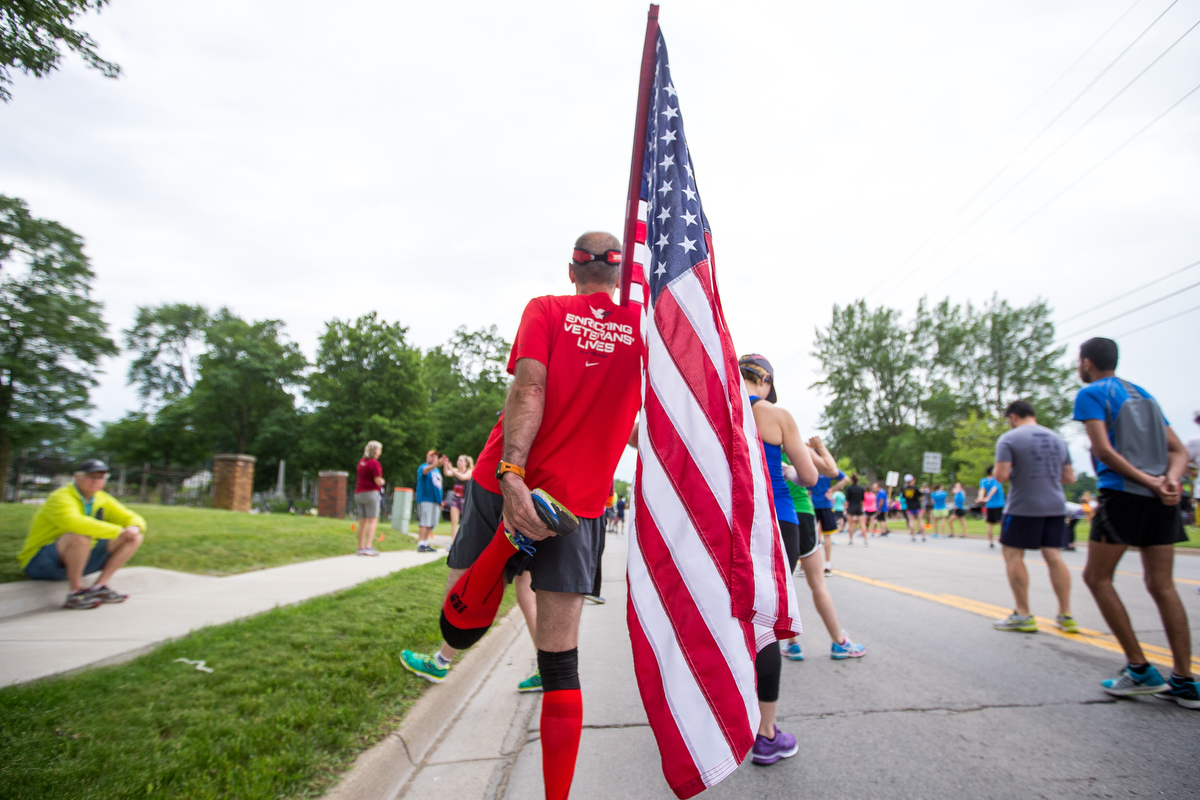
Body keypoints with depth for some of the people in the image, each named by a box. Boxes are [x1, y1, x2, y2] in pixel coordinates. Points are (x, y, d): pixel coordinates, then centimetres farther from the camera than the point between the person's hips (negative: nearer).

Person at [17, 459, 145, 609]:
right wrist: (119, 531, -36)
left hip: (78, 561, 7)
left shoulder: (103, 500, 5)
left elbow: (134, 519, 9)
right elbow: (74, 522, -40)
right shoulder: (61, 498, -18)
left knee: (134, 538, -5)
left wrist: (134, 528, -17)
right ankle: (76, 591, -24)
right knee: (80, 535, -37)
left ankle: (99, 586, -12)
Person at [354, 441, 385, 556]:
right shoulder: (374, 463, -12)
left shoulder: (361, 461, 13)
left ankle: (360, 547, 10)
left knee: (362, 521, 9)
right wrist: (382, 481, 6)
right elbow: (378, 481, -16)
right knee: (373, 520, -7)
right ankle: (368, 547, -16)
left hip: (358, 493, 8)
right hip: (371, 493, -8)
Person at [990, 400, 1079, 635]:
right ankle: (1066, 615, 11)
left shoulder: (1009, 439, -7)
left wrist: (997, 472, 6)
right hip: (1056, 506, 6)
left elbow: (1001, 476, -16)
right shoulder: (1057, 439, 12)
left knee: (1013, 554, 2)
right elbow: (1069, 478, 14)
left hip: (1023, 507, -6)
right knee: (1053, 555, 9)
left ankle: (1023, 616, 1)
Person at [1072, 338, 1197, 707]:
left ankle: (1140, 670, 2)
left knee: (1097, 577, 4)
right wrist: (1169, 480, -2)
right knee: (1162, 586, 9)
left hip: (1122, 494, -7)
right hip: (1162, 500, 7)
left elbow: (1103, 449, -13)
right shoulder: (1143, 393, 22)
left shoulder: (1091, 393, 0)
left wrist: (1146, 481, -12)